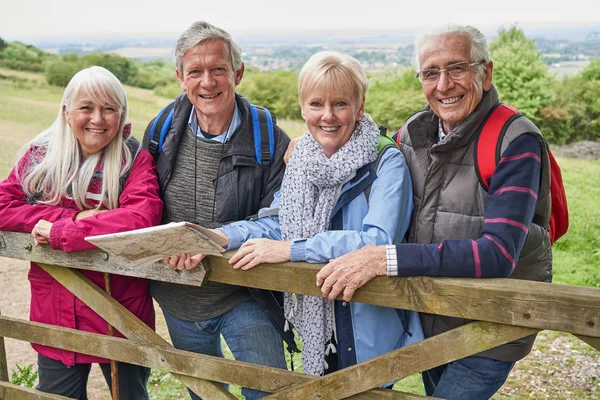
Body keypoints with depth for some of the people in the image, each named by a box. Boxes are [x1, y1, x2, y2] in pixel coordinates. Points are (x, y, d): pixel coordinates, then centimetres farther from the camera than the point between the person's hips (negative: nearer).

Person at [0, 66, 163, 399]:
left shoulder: (136, 160, -8)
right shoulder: (40, 155, 2)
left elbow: (142, 218, -25)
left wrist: (60, 233, -23)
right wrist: (73, 216, -17)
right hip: (54, 315, 3)